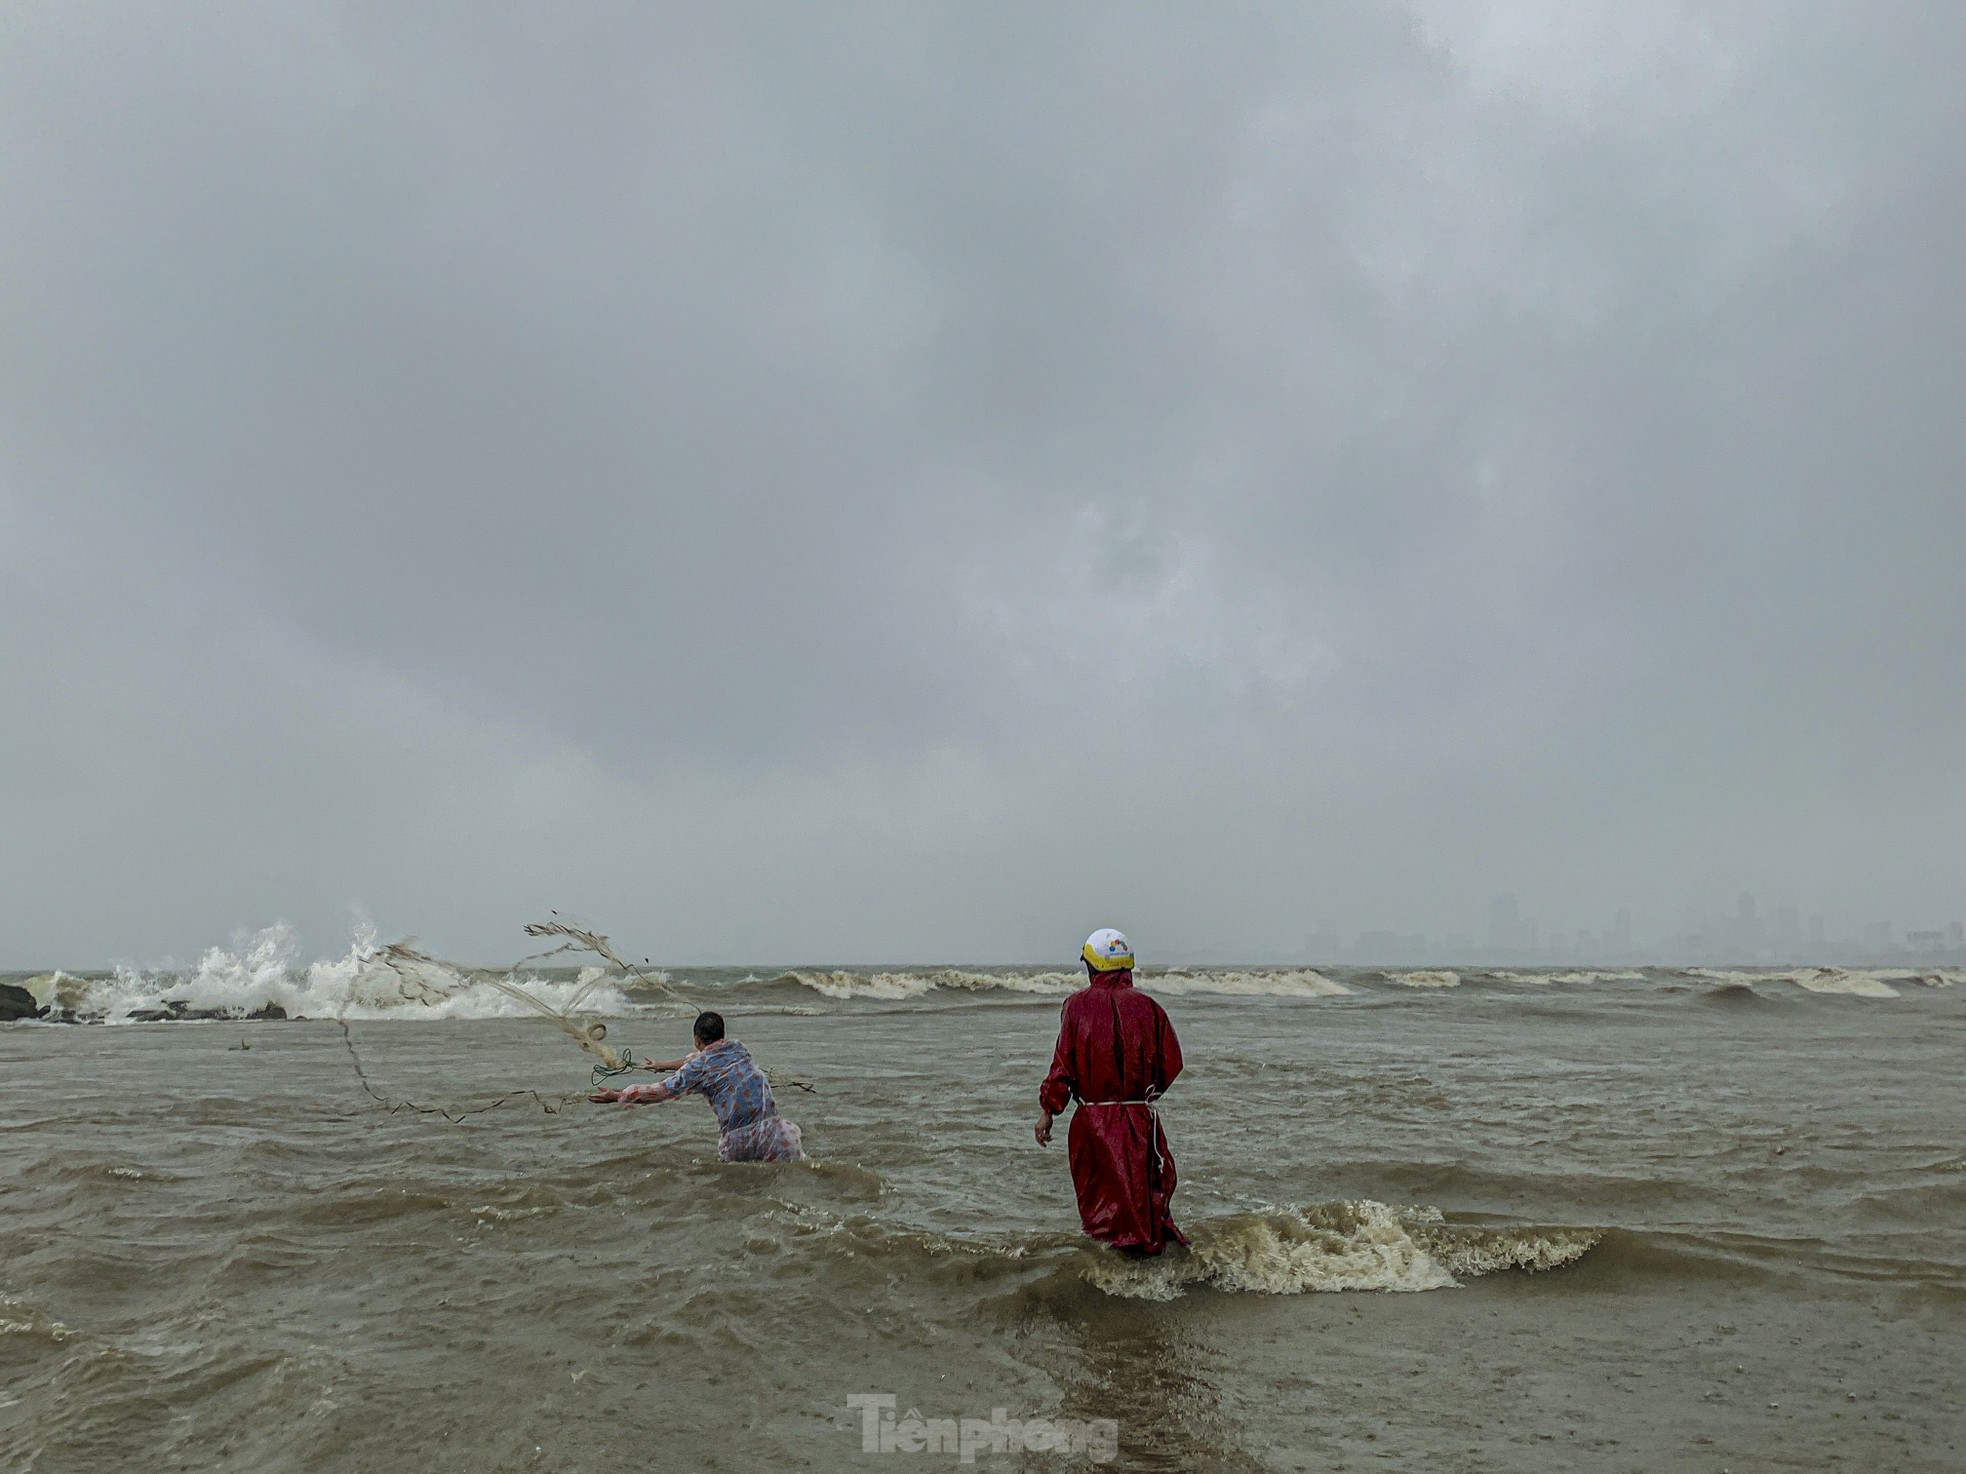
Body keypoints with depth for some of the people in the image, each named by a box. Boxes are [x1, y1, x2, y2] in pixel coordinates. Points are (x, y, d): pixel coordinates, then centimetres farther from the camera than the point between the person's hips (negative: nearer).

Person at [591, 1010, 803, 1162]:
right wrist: (664, 1065, 48)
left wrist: (617, 1095, 24)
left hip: (735, 1140, 0)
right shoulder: (737, 1048, 17)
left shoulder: (697, 1068, 4)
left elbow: (661, 1091, 11)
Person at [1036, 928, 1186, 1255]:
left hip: (1093, 1119, -1)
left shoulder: (1078, 1004, -4)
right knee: (1144, 1184, 12)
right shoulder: (1148, 1006, 0)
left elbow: (1064, 1061, -7)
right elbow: (1171, 1063, 2)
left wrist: (1048, 1109, -3)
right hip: (1140, 1118, 1)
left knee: (1096, 1190, 12)